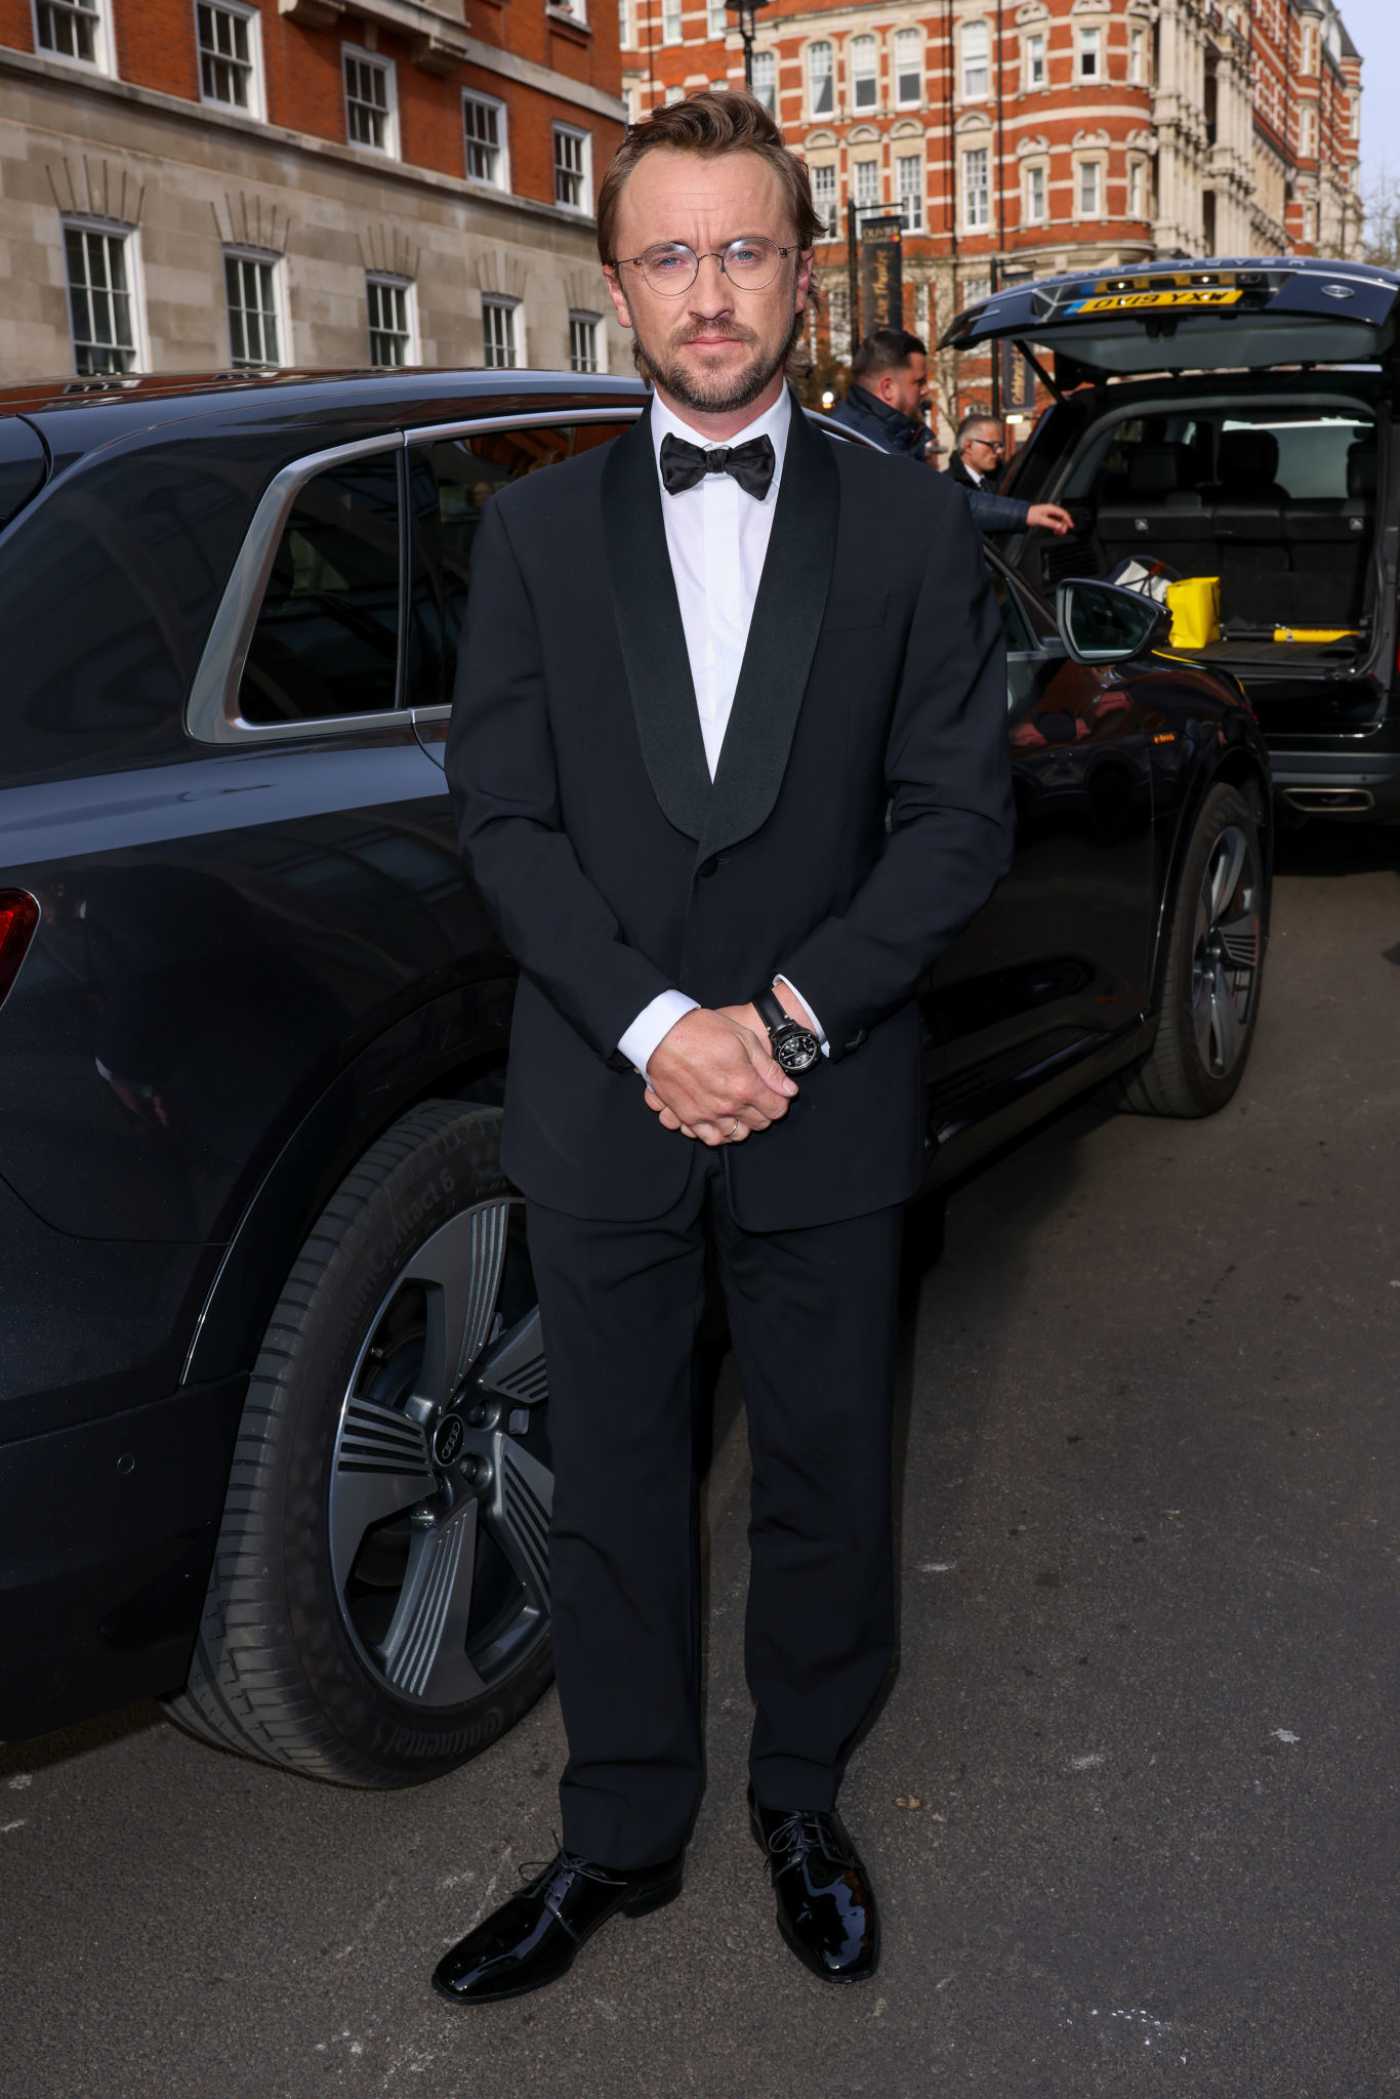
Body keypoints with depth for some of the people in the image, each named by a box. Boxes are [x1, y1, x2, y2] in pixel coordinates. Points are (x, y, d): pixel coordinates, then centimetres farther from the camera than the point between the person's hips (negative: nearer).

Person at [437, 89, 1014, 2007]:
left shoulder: (913, 528, 2)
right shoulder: (536, 530, 4)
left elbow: (960, 813, -3)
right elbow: (501, 812, -2)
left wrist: (788, 1016, -14)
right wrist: (652, 1025, -15)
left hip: (828, 1109, 0)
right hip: (600, 1109, 1)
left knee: (827, 1483, 13)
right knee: (614, 1493, 12)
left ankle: (803, 1802, 37)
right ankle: (622, 1835, 32)